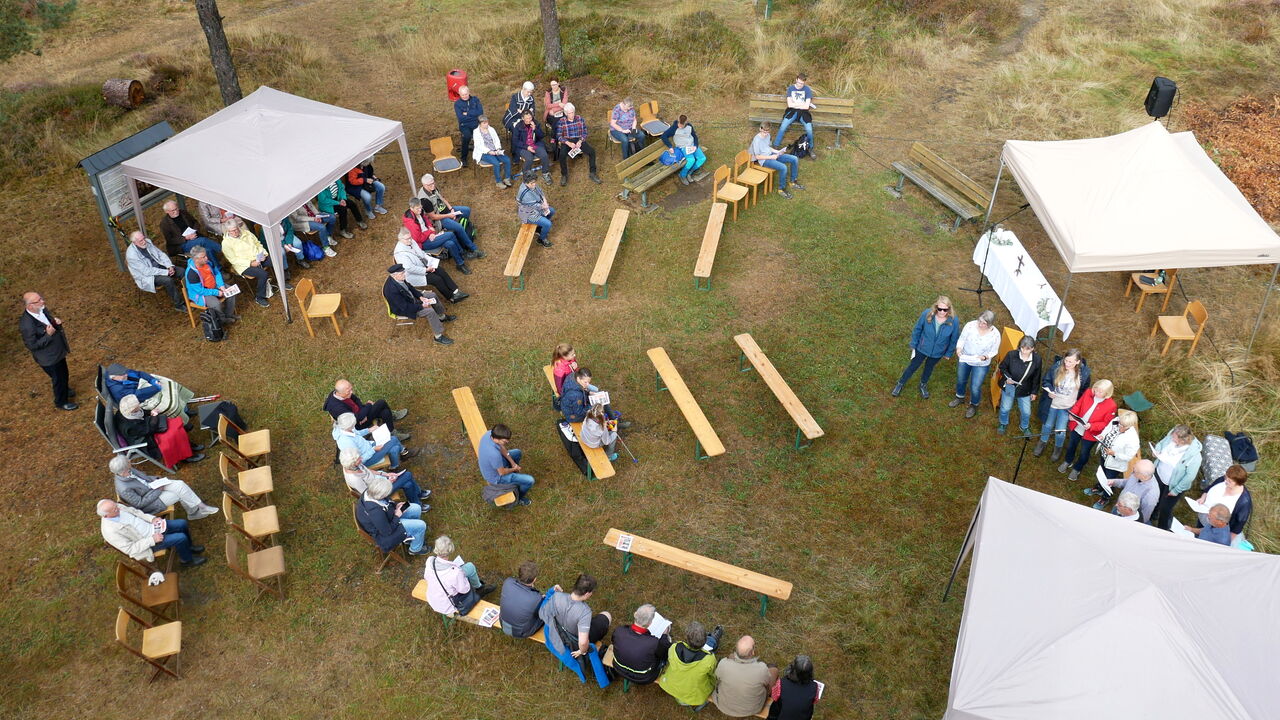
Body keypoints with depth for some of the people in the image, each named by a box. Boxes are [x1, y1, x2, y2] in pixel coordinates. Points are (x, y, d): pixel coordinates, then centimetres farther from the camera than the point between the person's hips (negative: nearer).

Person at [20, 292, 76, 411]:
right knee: (59, 379, 16)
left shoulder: (42, 309, -14)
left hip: (58, 351, 7)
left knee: (64, 374, 30)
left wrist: (56, 321, -14)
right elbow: (32, 345, -26)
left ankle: (65, 390, 60)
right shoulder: (26, 325, -35)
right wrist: (48, 335, -34)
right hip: (49, 358, -7)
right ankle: (61, 402, 42)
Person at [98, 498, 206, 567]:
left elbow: (135, 512, 7)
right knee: (181, 538, -16)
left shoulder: (117, 507, -11)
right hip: (147, 542, -7)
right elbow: (130, 549, -25)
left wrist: (152, 518, -6)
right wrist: (152, 540, -26)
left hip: (151, 526, 7)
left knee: (182, 524, 7)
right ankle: (187, 560, 13)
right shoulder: (111, 531, -30)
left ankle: (189, 546, 35)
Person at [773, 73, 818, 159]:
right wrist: (802, 104, -4)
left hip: (803, 111, 0)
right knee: (783, 126, -29)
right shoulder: (790, 88, 5)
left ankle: (811, 149, -5)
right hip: (792, 111, 0)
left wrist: (795, 105, -3)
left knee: (809, 129, -26)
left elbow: (806, 106, -7)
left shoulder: (807, 89, 2)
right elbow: (789, 104, -5)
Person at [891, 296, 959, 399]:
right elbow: (917, 330, -13)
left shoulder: (953, 321, -29)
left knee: (929, 368, 28)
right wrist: (913, 345, -4)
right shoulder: (927, 314, -30)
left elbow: (954, 339, -11)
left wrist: (949, 353, 1)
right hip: (922, 348, -1)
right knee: (913, 366, 18)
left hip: (938, 352, 1)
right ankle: (900, 384, 42)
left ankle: (923, 385, 55)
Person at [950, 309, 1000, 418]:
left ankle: (973, 405, 41)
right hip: (965, 359, 2)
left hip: (981, 364, -2)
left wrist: (985, 357, -30)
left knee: (975, 387, 8)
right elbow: (962, 339, -11)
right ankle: (960, 397, 57)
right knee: (960, 380, 25)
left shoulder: (995, 335, -26)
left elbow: (994, 351, -11)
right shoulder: (970, 325, -25)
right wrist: (959, 348, -31)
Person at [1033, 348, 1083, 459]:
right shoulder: (1057, 367, -20)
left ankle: (1058, 448, 35)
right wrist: (1049, 391, -20)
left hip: (1067, 407, -1)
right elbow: (1046, 380, -2)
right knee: (1047, 425, 21)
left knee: (1060, 431, 3)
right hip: (1052, 403, 1)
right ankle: (1042, 443, 51)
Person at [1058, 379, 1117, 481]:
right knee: (1071, 446, 26)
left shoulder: (1111, 405, -25)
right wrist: (1072, 413, -18)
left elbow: (1106, 423, -16)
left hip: (1090, 434, -3)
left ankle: (1076, 469, 44)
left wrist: (1091, 426, -29)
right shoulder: (1088, 392, -16)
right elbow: (1078, 404, -1)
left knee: (1084, 454, 17)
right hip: (1077, 427, 3)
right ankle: (1068, 462, 55)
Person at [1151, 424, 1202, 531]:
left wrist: (1176, 490, -16)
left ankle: (1163, 529, 44)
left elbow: (1189, 476, -25)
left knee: (1165, 509, 15)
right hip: (1159, 474, 5)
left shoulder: (1194, 455, -37)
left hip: (1173, 485, -5)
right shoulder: (1172, 435, -22)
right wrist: (1157, 451, -21)